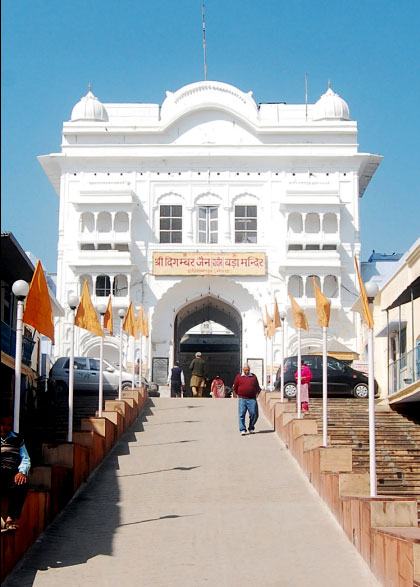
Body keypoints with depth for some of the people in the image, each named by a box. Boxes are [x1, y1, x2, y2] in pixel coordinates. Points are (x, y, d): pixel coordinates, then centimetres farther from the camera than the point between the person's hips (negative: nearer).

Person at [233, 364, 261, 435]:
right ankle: (242, 430, -3)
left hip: (252, 399, 1)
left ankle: (251, 428, 16)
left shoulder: (254, 376, 12)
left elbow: (257, 387, 23)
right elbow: (235, 387, 15)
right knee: (242, 414, -6)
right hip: (242, 399, -1)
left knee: (254, 414, -2)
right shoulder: (238, 377, 7)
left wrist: (256, 393, 17)